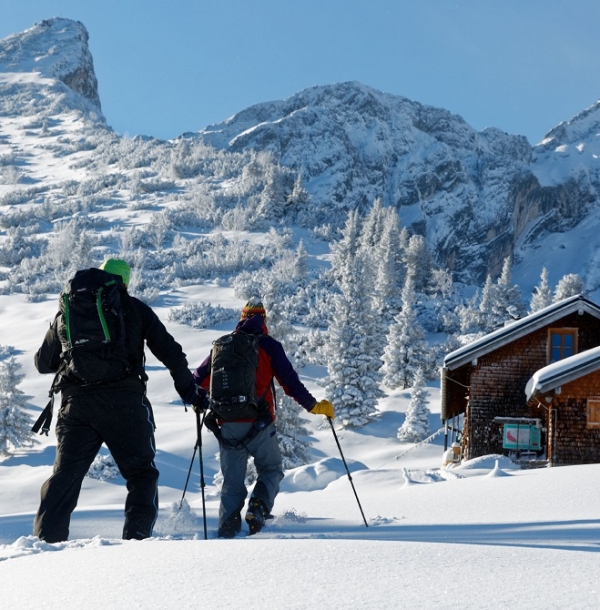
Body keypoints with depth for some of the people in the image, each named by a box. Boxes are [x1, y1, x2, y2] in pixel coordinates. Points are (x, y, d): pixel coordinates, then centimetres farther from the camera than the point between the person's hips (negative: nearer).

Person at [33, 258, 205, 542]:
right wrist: (188, 388, 17)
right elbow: (169, 351, 6)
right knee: (141, 472, 8)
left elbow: (43, 363, 20)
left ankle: (46, 538, -3)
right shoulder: (134, 308, 9)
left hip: (76, 401, 2)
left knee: (65, 474, 7)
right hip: (123, 399, -2)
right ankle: (137, 537, -5)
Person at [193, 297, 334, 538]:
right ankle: (258, 506, -10)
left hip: (227, 425, 3)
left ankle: (227, 527, -6)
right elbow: (290, 382, -4)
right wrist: (314, 406, 7)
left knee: (232, 482, 11)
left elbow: (199, 380, 14)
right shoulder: (269, 346, 2)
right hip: (258, 424, -3)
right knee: (271, 470, 17)